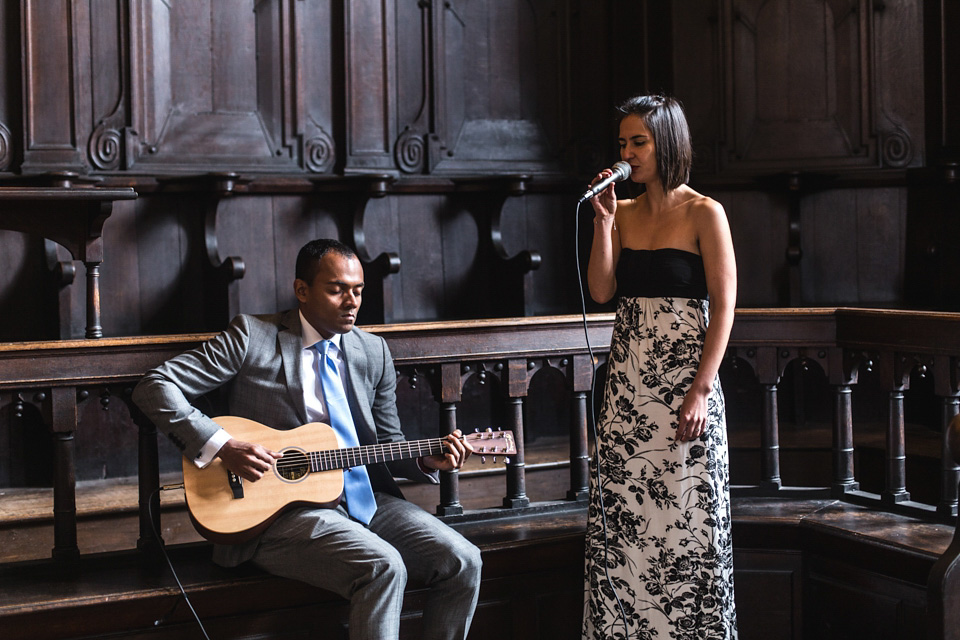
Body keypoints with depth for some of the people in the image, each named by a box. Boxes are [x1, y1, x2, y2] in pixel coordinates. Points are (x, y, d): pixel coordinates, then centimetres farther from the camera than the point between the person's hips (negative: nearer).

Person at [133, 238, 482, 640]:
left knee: (463, 563, -14)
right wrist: (222, 446, -19)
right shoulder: (252, 336, -3)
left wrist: (426, 461, -3)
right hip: (277, 508, -6)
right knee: (383, 567, -30)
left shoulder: (374, 352, 14)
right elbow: (154, 388, -8)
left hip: (366, 499, 6)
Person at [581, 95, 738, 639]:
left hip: (684, 378, -5)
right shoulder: (623, 212, 11)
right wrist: (604, 220, -5)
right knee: (622, 517, 6)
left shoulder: (704, 214, -4)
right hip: (628, 383, 5)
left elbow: (724, 306, -8)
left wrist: (700, 391, -14)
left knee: (687, 517, 0)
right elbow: (601, 291, 1)